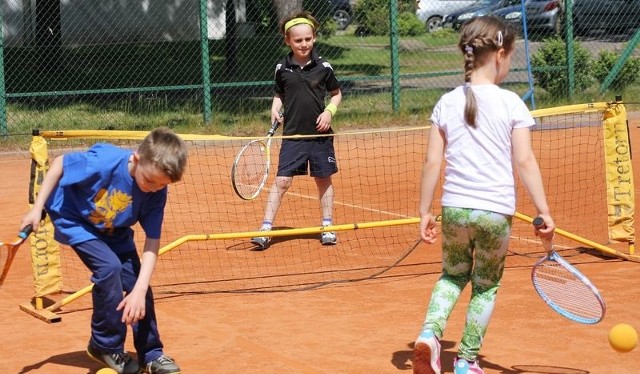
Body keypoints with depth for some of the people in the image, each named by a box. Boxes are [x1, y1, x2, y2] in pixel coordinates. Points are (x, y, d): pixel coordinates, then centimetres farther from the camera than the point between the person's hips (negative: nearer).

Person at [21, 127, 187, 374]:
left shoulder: (157, 192, -24)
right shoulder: (104, 162, -38)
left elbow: (152, 242, -23)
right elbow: (59, 163, -21)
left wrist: (139, 290, -33)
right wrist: (37, 208, -17)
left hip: (114, 230, 5)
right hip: (75, 220, -5)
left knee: (136, 280, -4)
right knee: (109, 267, -23)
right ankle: (106, 346, -5)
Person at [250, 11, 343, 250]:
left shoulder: (323, 67, -3)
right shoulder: (282, 69, 0)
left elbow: (336, 94, 10)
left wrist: (329, 111, -7)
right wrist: (275, 110, -3)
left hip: (320, 134, 0)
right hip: (293, 135, 0)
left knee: (323, 179, 10)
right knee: (282, 181, -6)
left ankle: (327, 227, 24)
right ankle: (266, 228, -5)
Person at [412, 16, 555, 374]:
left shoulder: (447, 103, 3)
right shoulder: (510, 103, -5)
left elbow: (432, 162, 2)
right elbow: (525, 161, -9)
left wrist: (425, 212, 10)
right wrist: (544, 212, -6)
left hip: (454, 209, 3)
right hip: (495, 211, -2)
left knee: (453, 275, 23)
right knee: (486, 286, 16)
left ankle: (430, 332, -1)